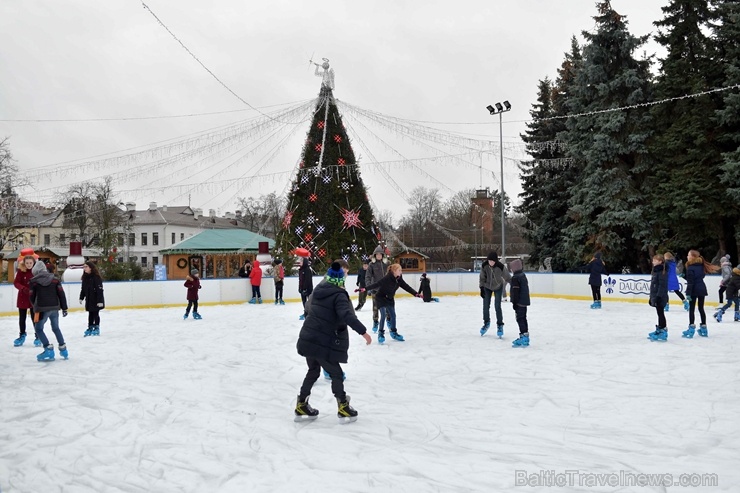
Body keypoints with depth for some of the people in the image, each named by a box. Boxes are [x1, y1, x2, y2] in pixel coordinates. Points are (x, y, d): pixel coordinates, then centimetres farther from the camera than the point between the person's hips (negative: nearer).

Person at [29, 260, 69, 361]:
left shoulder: (33, 282, -1)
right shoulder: (55, 280, 6)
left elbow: (32, 297, 4)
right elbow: (61, 294, 3)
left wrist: (36, 307, 23)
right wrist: (64, 308, 8)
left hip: (42, 309, -4)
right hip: (55, 308, 4)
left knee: (38, 329, 9)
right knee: (56, 328, 19)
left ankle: (48, 349, -3)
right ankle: (63, 349, 18)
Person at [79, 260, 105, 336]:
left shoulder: (96, 277, -16)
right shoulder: (85, 277, 7)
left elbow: (100, 289, -18)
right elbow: (83, 289, 15)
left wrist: (100, 301, -21)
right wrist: (81, 298, 12)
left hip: (96, 300, -6)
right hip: (89, 299, 6)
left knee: (96, 314, 4)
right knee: (90, 314, 11)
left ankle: (96, 328, 14)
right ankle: (90, 328, 18)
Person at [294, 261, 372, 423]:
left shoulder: (318, 290, 9)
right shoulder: (339, 295, -12)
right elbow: (347, 316, -27)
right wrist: (363, 331, -26)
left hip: (307, 339, 7)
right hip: (322, 343, -7)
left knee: (313, 371, 23)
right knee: (336, 373, 9)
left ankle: (301, 406, 27)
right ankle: (343, 407, 18)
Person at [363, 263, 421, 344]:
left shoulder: (399, 279, -9)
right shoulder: (386, 279, -30)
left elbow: (406, 287, -3)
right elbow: (376, 284, -36)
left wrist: (416, 294, -8)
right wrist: (365, 288, -46)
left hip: (390, 299, 7)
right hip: (381, 298, -7)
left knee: (393, 315, 7)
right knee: (383, 315, -12)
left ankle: (394, 333, 22)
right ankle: (381, 333, 2)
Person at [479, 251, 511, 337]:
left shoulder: (500, 267, -30)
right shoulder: (484, 266, -24)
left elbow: (508, 277, -17)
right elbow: (482, 277, -10)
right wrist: (481, 288, -12)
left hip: (498, 287, -2)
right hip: (487, 287, 2)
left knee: (497, 306, -7)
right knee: (486, 306, 5)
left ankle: (500, 325, 8)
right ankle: (486, 323, 28)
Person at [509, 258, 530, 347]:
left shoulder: (515, 278, -17)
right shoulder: (523, 276, 13)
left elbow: (515, 291, -19)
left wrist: (514, 302, -14)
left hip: (519, 302, -10)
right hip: (525, 301, 10)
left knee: (520, 319, -7)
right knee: (523, 319, 16)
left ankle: (524, 336, -9)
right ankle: (525, 336, 24)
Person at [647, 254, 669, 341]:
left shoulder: (662, 272, -16)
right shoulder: (656, 271, 14)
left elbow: (662, 285, -22)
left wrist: (658, 297, -26)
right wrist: (651, 297, 22)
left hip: (660, 297, -9)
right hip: (655, 296, 10)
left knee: (661, 313, -4)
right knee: (659, 313, 15)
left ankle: (663, 331, 0)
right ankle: (659, 330, 23)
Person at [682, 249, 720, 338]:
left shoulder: (690, 268, -14)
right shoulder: (701, 266, 7)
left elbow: (690, 282, -17)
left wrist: (688, 293, -17)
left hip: (694, 290, -7)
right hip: (702, 289, 7)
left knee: (691, 309, 0)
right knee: (701, 308, 14)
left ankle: (692, 328, -5)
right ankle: (703, 328, 18)